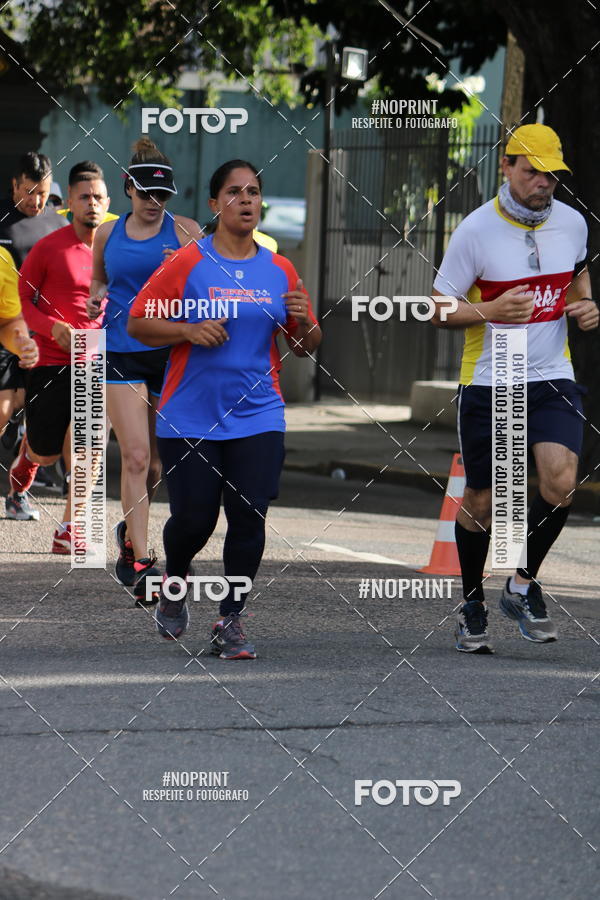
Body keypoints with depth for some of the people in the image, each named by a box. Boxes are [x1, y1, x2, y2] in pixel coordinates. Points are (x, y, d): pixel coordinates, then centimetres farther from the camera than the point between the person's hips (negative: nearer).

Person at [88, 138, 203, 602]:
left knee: (157, 463, 9)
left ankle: (130, 531, 36)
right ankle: (141, 562, -11)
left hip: (171, 354, 0)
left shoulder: (184, 231, 0)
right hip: (122, 355, 0)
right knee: (135, 457, -11)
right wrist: (95, 299, 1)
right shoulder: (108, 233, 7)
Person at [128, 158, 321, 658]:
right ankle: (175, 585, 31)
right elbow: (138, 323, -2)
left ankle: (230, 622, 4)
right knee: (194, 519, -2)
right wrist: (190, 331, -17)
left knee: (249, 518, -7)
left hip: (257, 417, 2)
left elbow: (307, 346, 16)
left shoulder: (280, 270, 8)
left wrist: (303, 322, -7)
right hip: (190, 418, -2)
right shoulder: (187, 263, -3)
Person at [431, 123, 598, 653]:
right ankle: (473, 604, 27)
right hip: (487, 384, -2)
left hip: (551, 378, 2)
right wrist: (490, 311, -23)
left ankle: (523, 585, 1)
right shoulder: (476, 230, -10)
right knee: (481, 503, 5)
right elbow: (439, 309, -5)